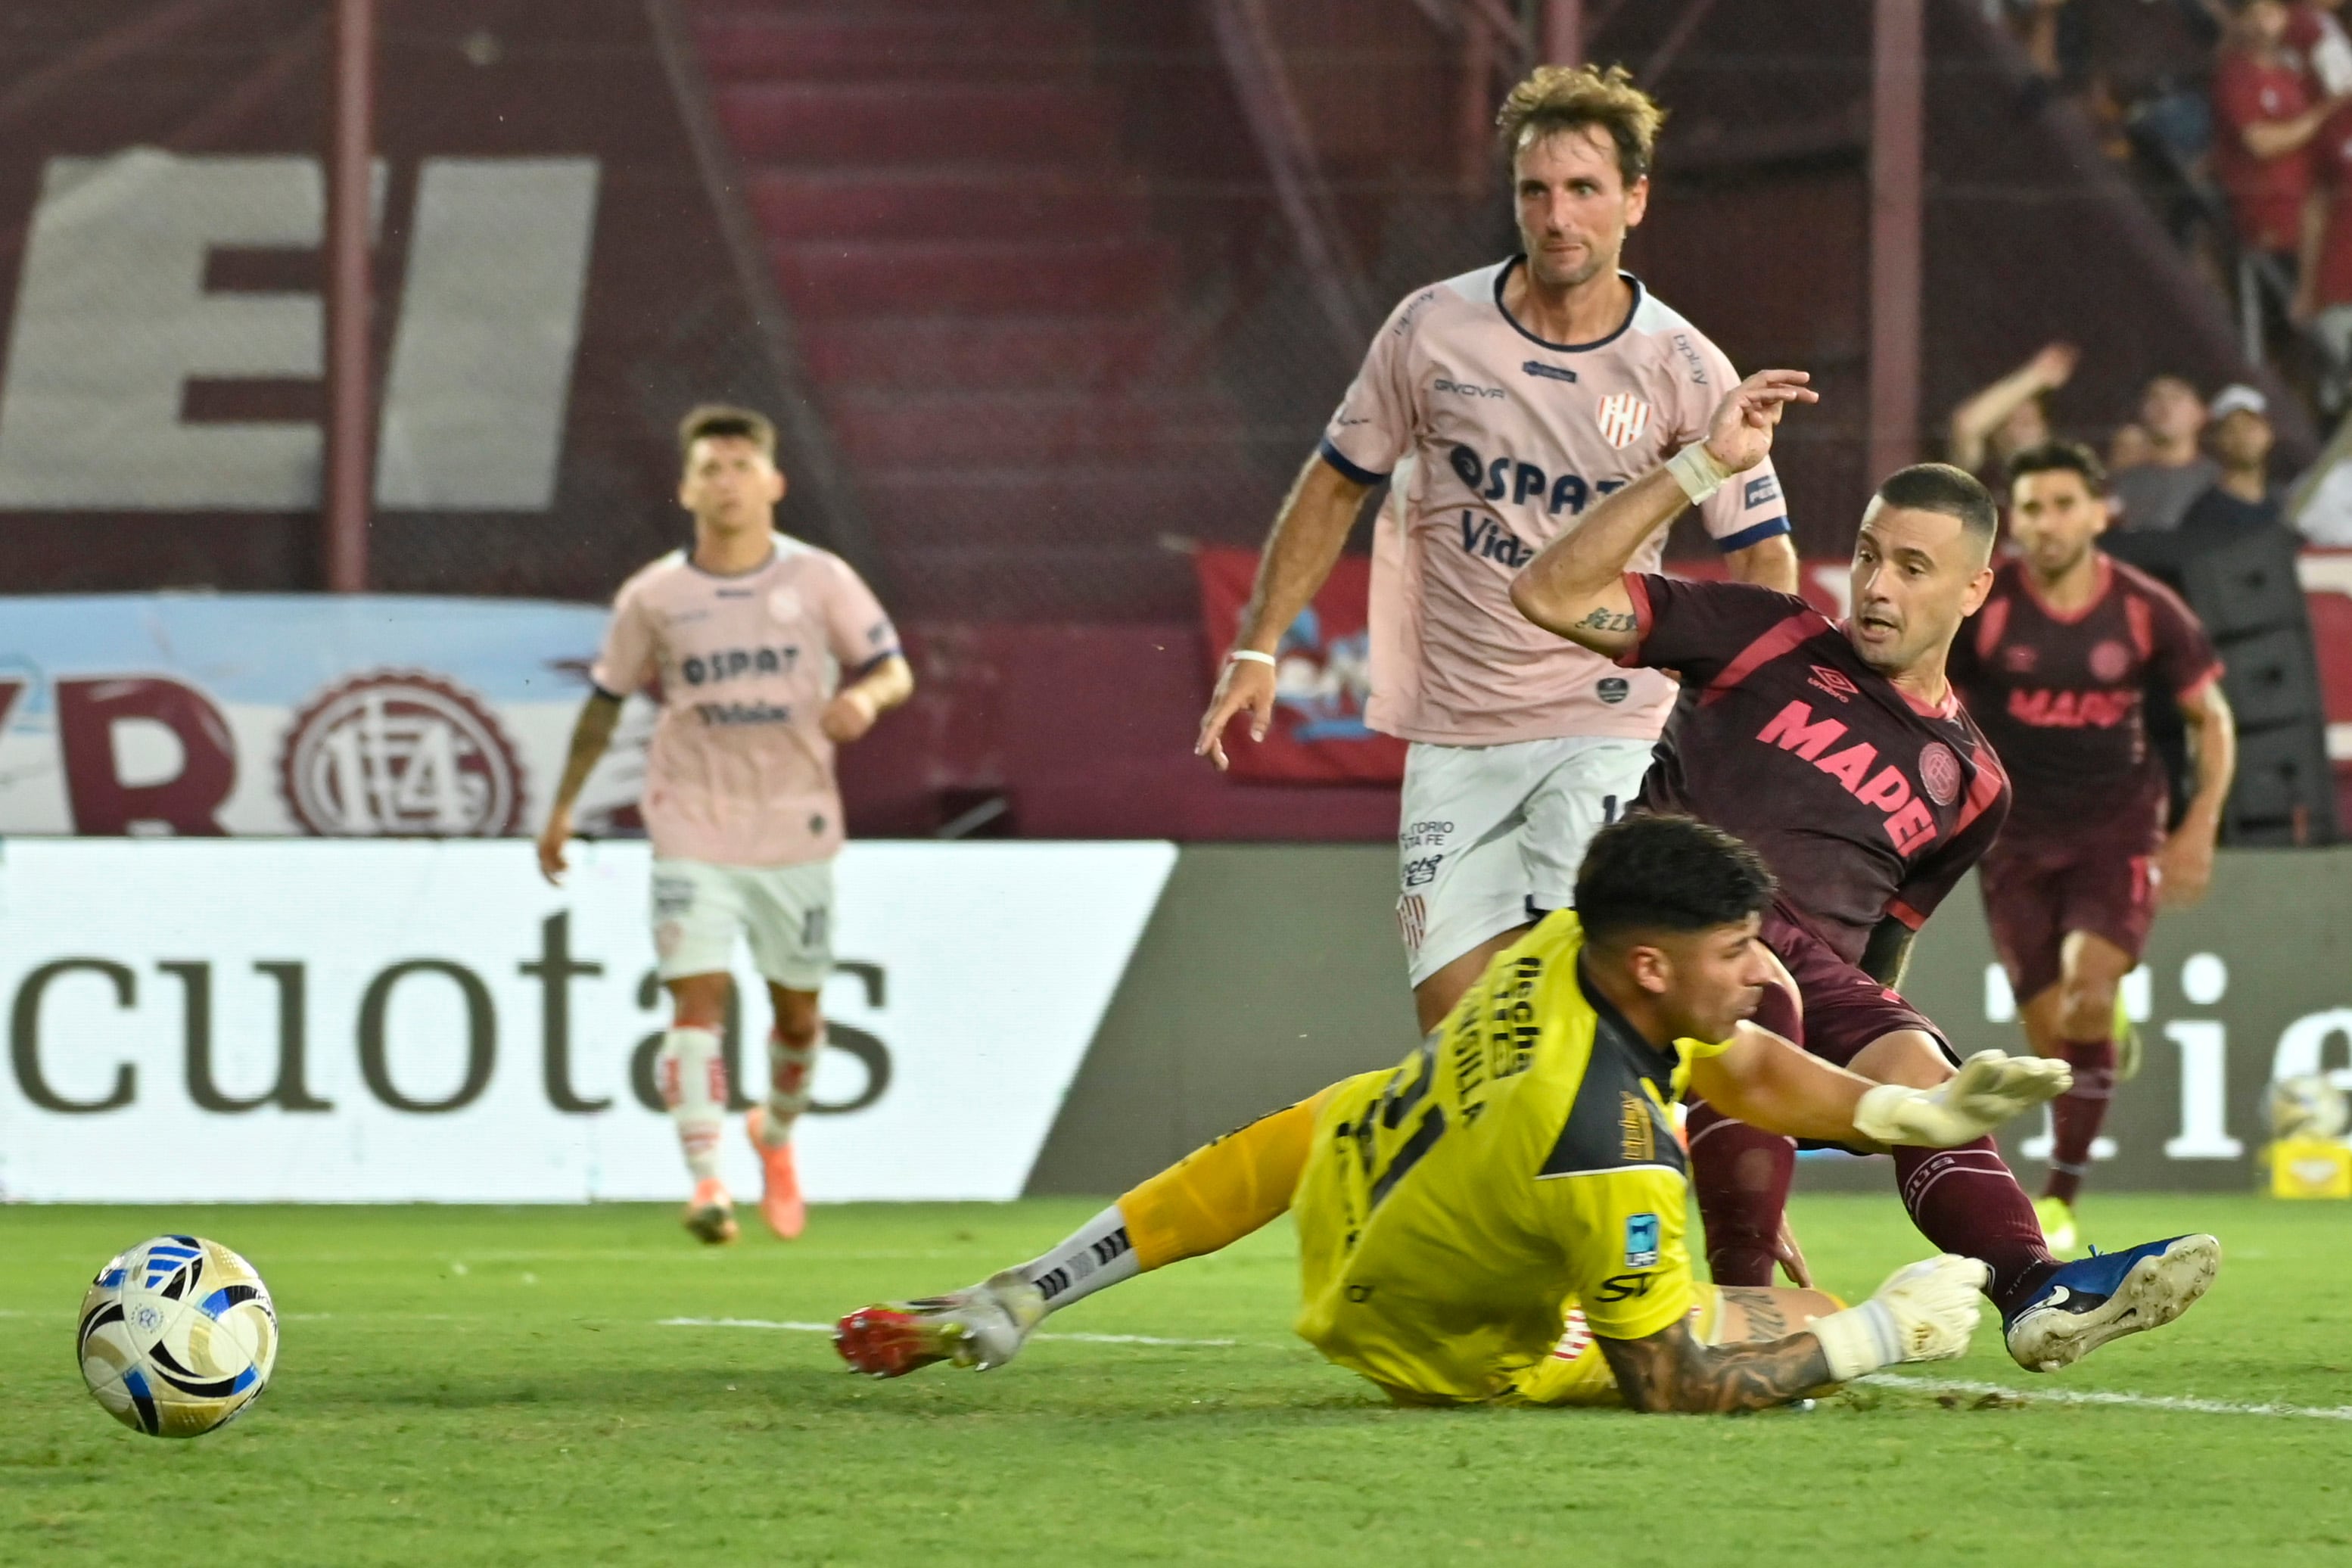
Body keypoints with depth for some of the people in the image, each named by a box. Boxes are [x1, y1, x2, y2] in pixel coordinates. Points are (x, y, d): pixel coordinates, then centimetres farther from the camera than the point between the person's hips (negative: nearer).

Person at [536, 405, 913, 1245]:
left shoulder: (820, 579, -2)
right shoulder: (652, 597, 0)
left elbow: (894, 669, 2)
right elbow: (605, 701, 10)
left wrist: (864, 695, -21)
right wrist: (563, 806, 11)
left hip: (794, 828, 1)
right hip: (693, 827, -1)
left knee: (798, 1012, 11)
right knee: (697, 999, -15)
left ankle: (777, 1133, 40)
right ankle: (706, 1182, -19)